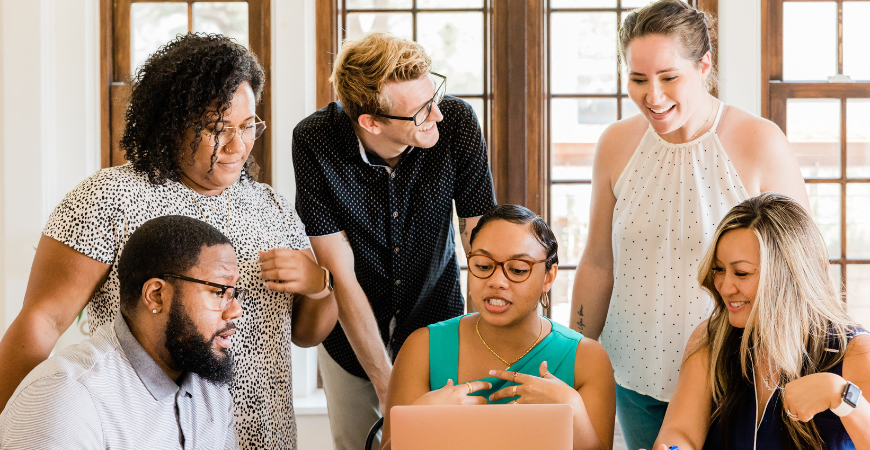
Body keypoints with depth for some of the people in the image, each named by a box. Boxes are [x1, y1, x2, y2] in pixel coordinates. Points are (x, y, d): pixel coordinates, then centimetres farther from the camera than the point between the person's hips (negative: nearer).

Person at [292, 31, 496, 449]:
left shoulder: (458, 122, -23)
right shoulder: (313, 142, -26)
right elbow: (342, 277, -22)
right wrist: (386, 384, -21)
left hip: (435, 321, 1)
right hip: (351, 334, -1)